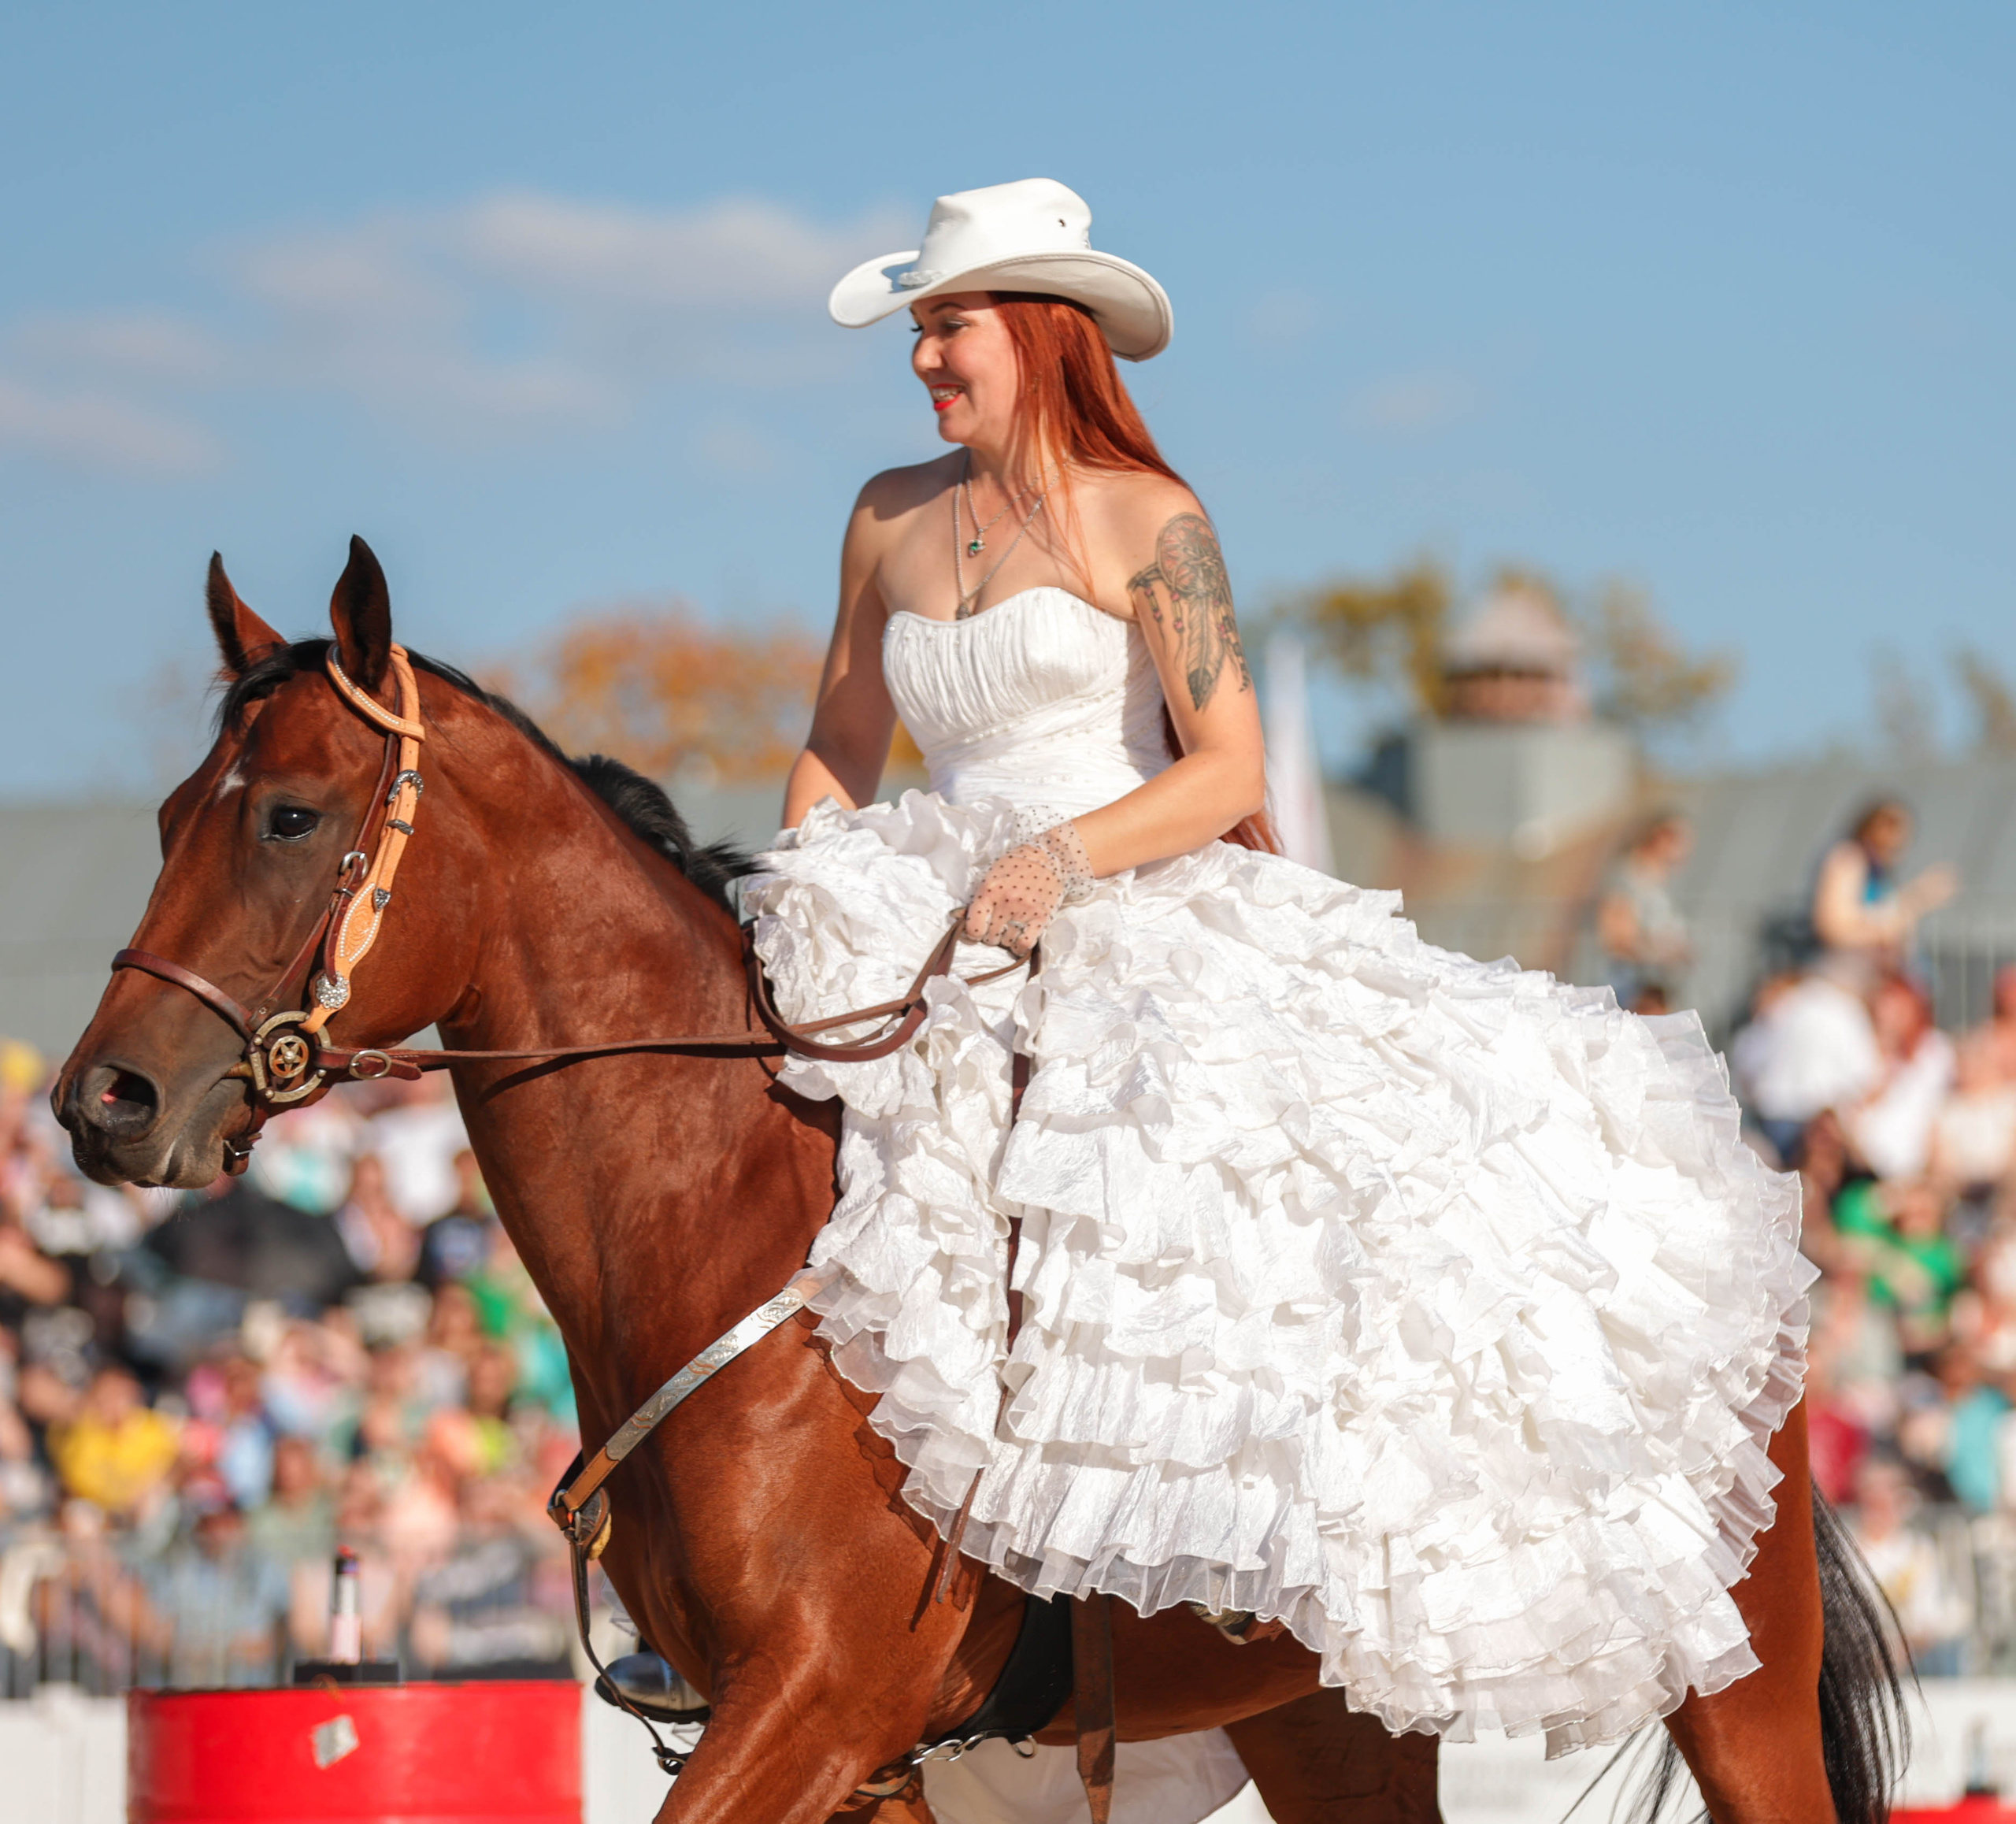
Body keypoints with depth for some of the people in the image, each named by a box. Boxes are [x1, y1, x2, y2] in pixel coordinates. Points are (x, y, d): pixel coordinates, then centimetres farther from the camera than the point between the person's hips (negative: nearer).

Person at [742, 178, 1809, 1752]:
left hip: (1149, 920, -5)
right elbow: (840, 744, 23)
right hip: (943, 940, 5)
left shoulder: (1146, 522, -2)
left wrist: (1061, 857, -23)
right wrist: (792, 906, 7)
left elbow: (1227, 770, -8)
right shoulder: (892, 519, 13)